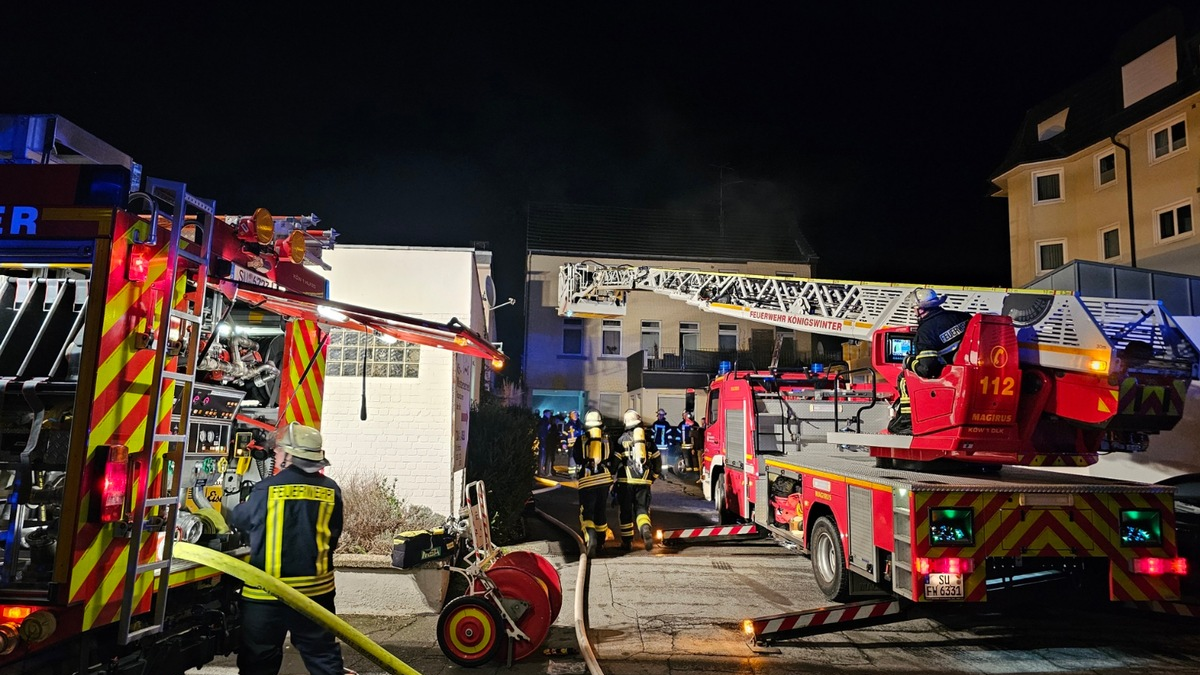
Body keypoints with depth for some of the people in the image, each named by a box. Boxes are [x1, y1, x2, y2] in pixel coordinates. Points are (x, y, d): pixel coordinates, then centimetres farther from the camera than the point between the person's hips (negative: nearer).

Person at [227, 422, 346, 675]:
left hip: (267, 590, -2)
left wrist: (228, 512, 32)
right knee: (323, 654, 14)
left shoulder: (267, 488, -11)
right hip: (316, 589, 3)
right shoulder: (331, 490, -3)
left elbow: (240, 519, 9)